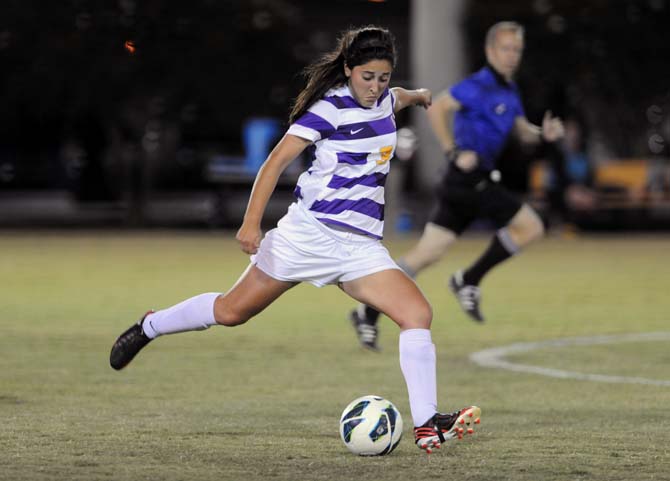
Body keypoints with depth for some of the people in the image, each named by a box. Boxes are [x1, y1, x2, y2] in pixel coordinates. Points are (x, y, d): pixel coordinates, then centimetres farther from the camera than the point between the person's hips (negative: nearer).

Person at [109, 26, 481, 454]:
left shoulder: (383, 99, 9)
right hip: (310, 230, -5)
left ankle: (427, 426, -14)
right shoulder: (329, 109, -11)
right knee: (232, 311, 5)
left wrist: (418, 95, 59)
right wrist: (252, 221, -25)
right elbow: (277, 161, -16)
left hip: (361, 244, 5)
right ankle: (148, 327, 30)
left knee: (418, 314, -14)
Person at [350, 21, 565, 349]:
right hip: (469, 178, -9)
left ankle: (369, 312, 6)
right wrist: (454, 152, -22)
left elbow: (523, 132, 26)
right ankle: (468, 281, 1)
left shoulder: (510, 91, 18)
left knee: (426, 254, 7)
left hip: (470, 183, 9)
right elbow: (436, 108, -21)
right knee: (531, 227, -6)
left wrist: (544, 134, 4)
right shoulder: (478, 86, -11)